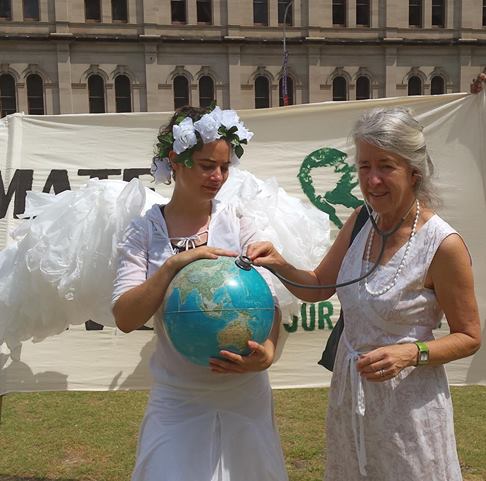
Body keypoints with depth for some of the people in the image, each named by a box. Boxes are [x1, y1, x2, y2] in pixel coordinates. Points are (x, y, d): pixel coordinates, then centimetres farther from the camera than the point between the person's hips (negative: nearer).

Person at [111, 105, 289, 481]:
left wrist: (267, 351, -25)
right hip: (178, 402, -1)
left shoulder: (236, 221, -2)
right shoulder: (145, 231, -4)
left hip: (244, 395, 1)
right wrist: (175, 263, -23)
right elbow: (125, 319, -12)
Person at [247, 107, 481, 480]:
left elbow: (468, 338, -11)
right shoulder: (361, 221, -3)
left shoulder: (443, 244, -20)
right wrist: (279, 264, -13)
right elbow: (317, 287, 5)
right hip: (349, 392, 6)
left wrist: (411, 353, -27)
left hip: (407, 399, -6)